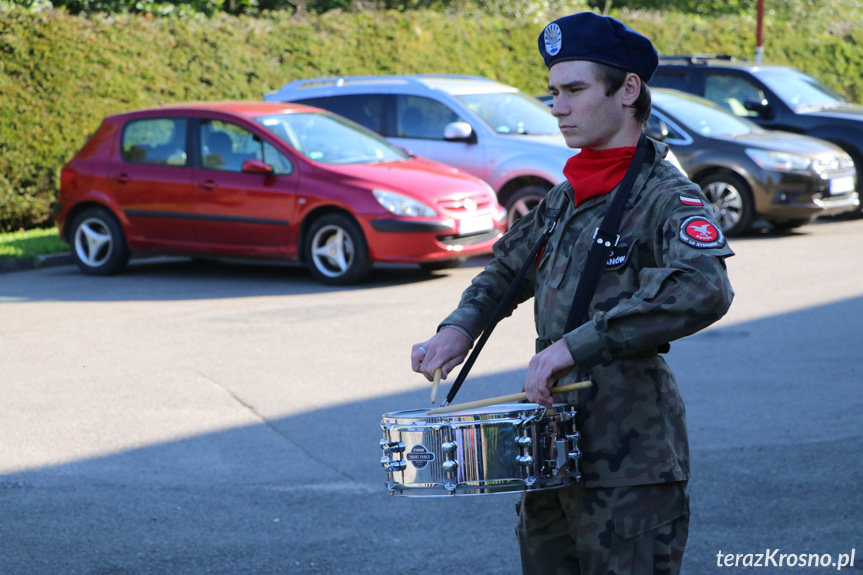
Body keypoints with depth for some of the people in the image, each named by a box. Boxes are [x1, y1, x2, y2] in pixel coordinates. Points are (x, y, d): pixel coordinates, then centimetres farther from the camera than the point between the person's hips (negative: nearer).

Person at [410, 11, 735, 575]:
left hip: (631, 462, -8)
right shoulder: (566, 195, 13)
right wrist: (460, 328, 6)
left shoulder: (665, 197, -14)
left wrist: (579, 342, -35)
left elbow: (704, 290, -33)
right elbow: (509, 266, 27)